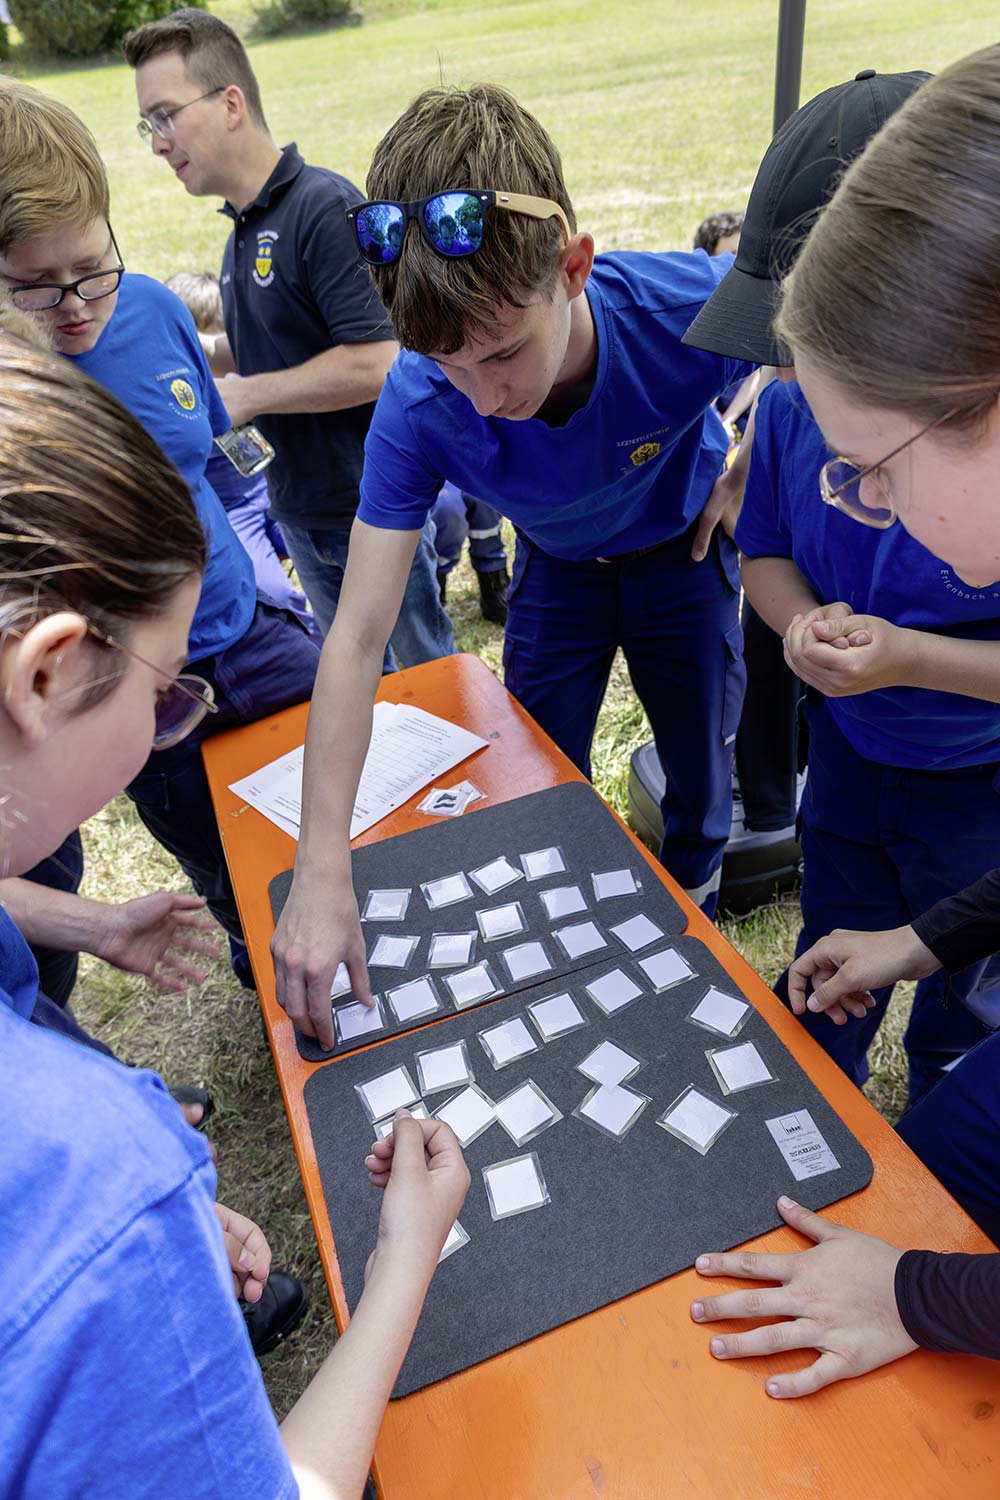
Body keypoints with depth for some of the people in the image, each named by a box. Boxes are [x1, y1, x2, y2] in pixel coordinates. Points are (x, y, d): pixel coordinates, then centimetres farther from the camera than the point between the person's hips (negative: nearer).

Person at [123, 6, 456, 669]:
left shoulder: (325, 206, -16)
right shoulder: (245, 225, 10)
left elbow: (373, 364, -24)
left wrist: (243, 397, -16)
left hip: (371, 507, -8)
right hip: (300, 510, 8)